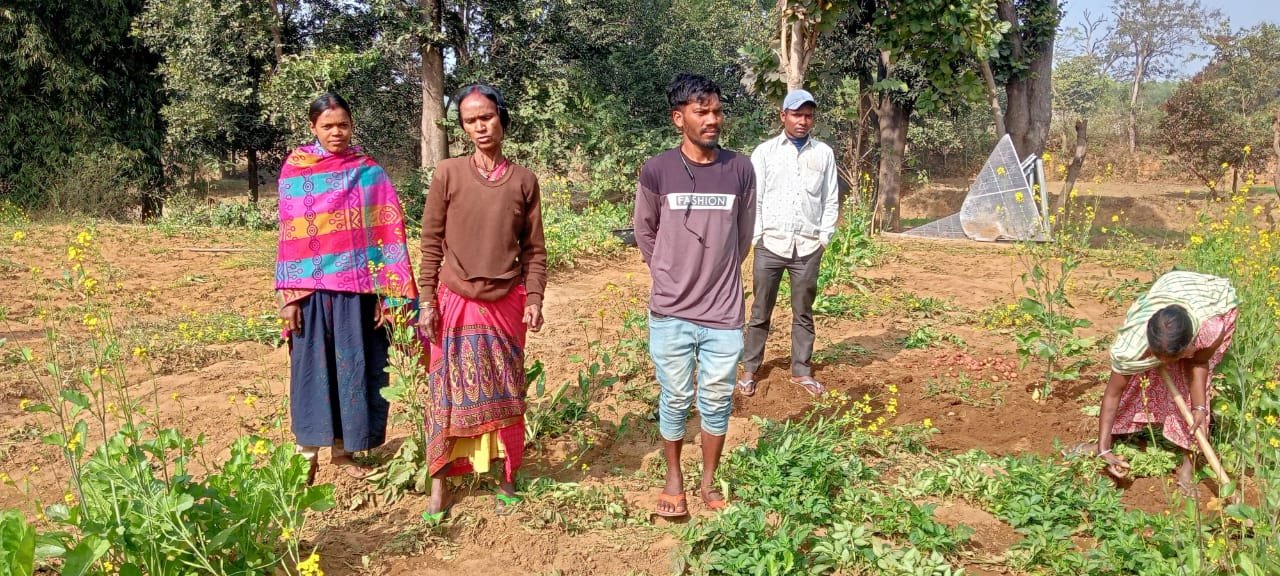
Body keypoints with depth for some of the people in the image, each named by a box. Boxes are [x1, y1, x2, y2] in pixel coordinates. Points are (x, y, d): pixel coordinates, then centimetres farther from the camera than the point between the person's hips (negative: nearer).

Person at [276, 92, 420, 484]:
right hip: (311, 288, -1)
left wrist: (389, 294, -7)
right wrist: (288, 297, -4)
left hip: (357, 289, 1)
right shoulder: (294, 171, 1)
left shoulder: (370, 172, 2)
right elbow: (289, 238, 1)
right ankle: (308, 454, 18)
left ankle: (343, 449, 22)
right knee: (312, 369, 6)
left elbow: (387, 233, -1)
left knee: (355, 367, 7)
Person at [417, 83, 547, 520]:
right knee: (449, 393, 5)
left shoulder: (523, 180, 2)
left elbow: (534, 249, 5)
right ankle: (439, 481, 16)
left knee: (504, 394, 9)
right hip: (456, 303, -1)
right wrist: (427, 302, -4)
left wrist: (534, 299, -3)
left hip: (507, 304, 1)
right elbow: (431, 244, 0)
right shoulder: (448, 174, -2)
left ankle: (505, 476, 22)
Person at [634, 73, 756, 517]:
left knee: (717, 402, 11)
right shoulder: (656, 170, -6)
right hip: (670, 314, -1)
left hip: (724, 313, 1)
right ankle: (673, 478, 30)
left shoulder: (740, 170, -3)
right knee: (675, 400, 11)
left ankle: (709, 480, 31)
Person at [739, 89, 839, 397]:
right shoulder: (764, 151, 2)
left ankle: (801, 371, 21)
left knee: (803, 313, 11)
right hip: (770, 245, -1)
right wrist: (757, 236, -5)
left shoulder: (824, 153, 6)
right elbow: (753, 198, 1)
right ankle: (749, 370, 15)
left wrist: (824, 237, 1)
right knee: (760, 312, 6)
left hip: (808, 247, 1)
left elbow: (831, 201, 9)